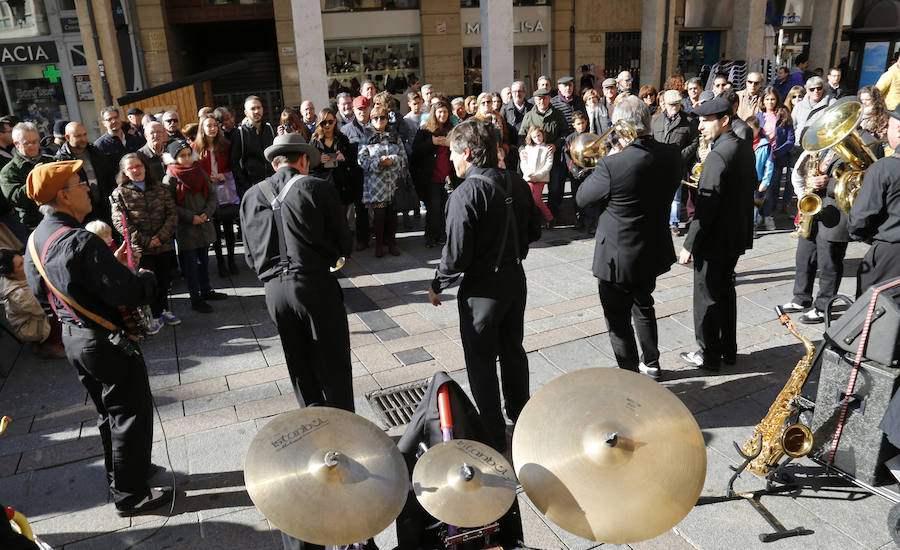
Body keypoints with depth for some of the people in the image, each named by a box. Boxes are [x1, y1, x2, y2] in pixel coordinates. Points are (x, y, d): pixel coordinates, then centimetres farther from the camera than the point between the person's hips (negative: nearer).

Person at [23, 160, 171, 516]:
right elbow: (129, 292, -31)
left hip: (73, 337, 9)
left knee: (110, 413, 25)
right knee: (131, 415, 6)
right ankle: (130, 496, 18)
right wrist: (147, 278, -8)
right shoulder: (81, 242, -27)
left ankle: (122, 472, 41)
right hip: (107, 341, -9)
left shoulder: (37, 239, 4)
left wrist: (110, 264, 11)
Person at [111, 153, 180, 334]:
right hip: (140, 249, -3)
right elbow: (120, 222, -8)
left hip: (165, 245, 3)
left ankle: (163, 309, 33)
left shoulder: (160, 188, 6)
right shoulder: (120, 193, -1)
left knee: (164, 279, 14)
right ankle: (155, 316, 17)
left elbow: (172, 214, 2)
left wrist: (161, 237, -11)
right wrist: (145, 241, -14)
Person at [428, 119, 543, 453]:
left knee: (481, 362, 9)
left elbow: (456, 253, -22)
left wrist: (437, 285, -6)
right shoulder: (516, 183, 0)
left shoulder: (465, 194, -22)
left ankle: (493, 436, 21)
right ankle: (521, 416, 42)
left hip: (482, 287, -7)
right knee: (513, 350, 24)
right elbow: (534, 231, 8)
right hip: (516, 278, 7)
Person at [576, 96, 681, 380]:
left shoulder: (612, 164, -28)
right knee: (643, 306, 28)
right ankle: (651, 364, 43)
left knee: (618, 319, 12)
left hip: (618, 258, -6)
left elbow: (582, 198, -13)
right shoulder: (672, 154, -9)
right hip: (654, 252, 7)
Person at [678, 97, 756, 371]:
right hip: (737, 234, 9)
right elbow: (752, 185, 18)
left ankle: (709, 356, 17)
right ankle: (728, 350, 32)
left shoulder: (718, 155, -23)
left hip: (715, 239, -9)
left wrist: (689, 245, -19)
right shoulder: (745, 147, 6)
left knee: (707, 297, 4)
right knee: (725, 291, 20)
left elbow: (706, 206, -24)